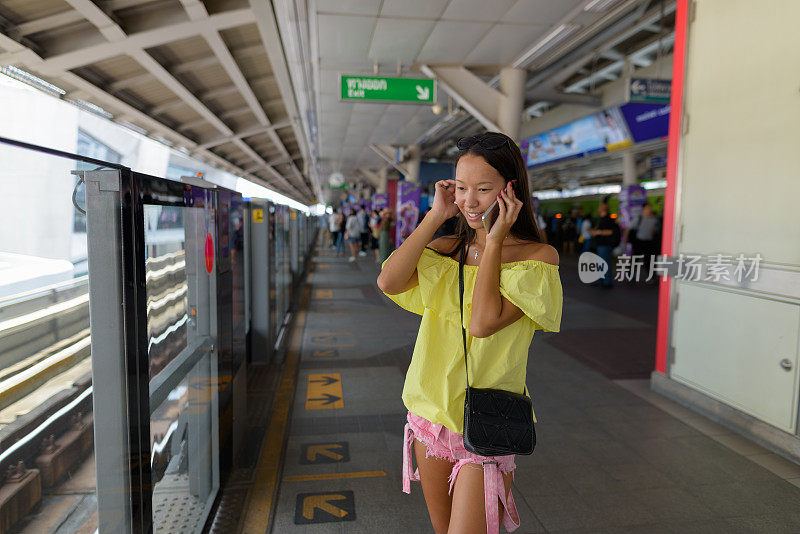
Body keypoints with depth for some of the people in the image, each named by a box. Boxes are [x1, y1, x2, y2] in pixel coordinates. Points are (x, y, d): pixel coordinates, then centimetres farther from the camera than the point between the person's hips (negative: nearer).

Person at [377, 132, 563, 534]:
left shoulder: (538, 257, -10)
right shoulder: (447, 250, 3)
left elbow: (483, 322, -23)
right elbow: (388, 282, -16)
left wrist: (494, 243, -18)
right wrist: (436, 215, -12)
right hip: (431, 411, 5)